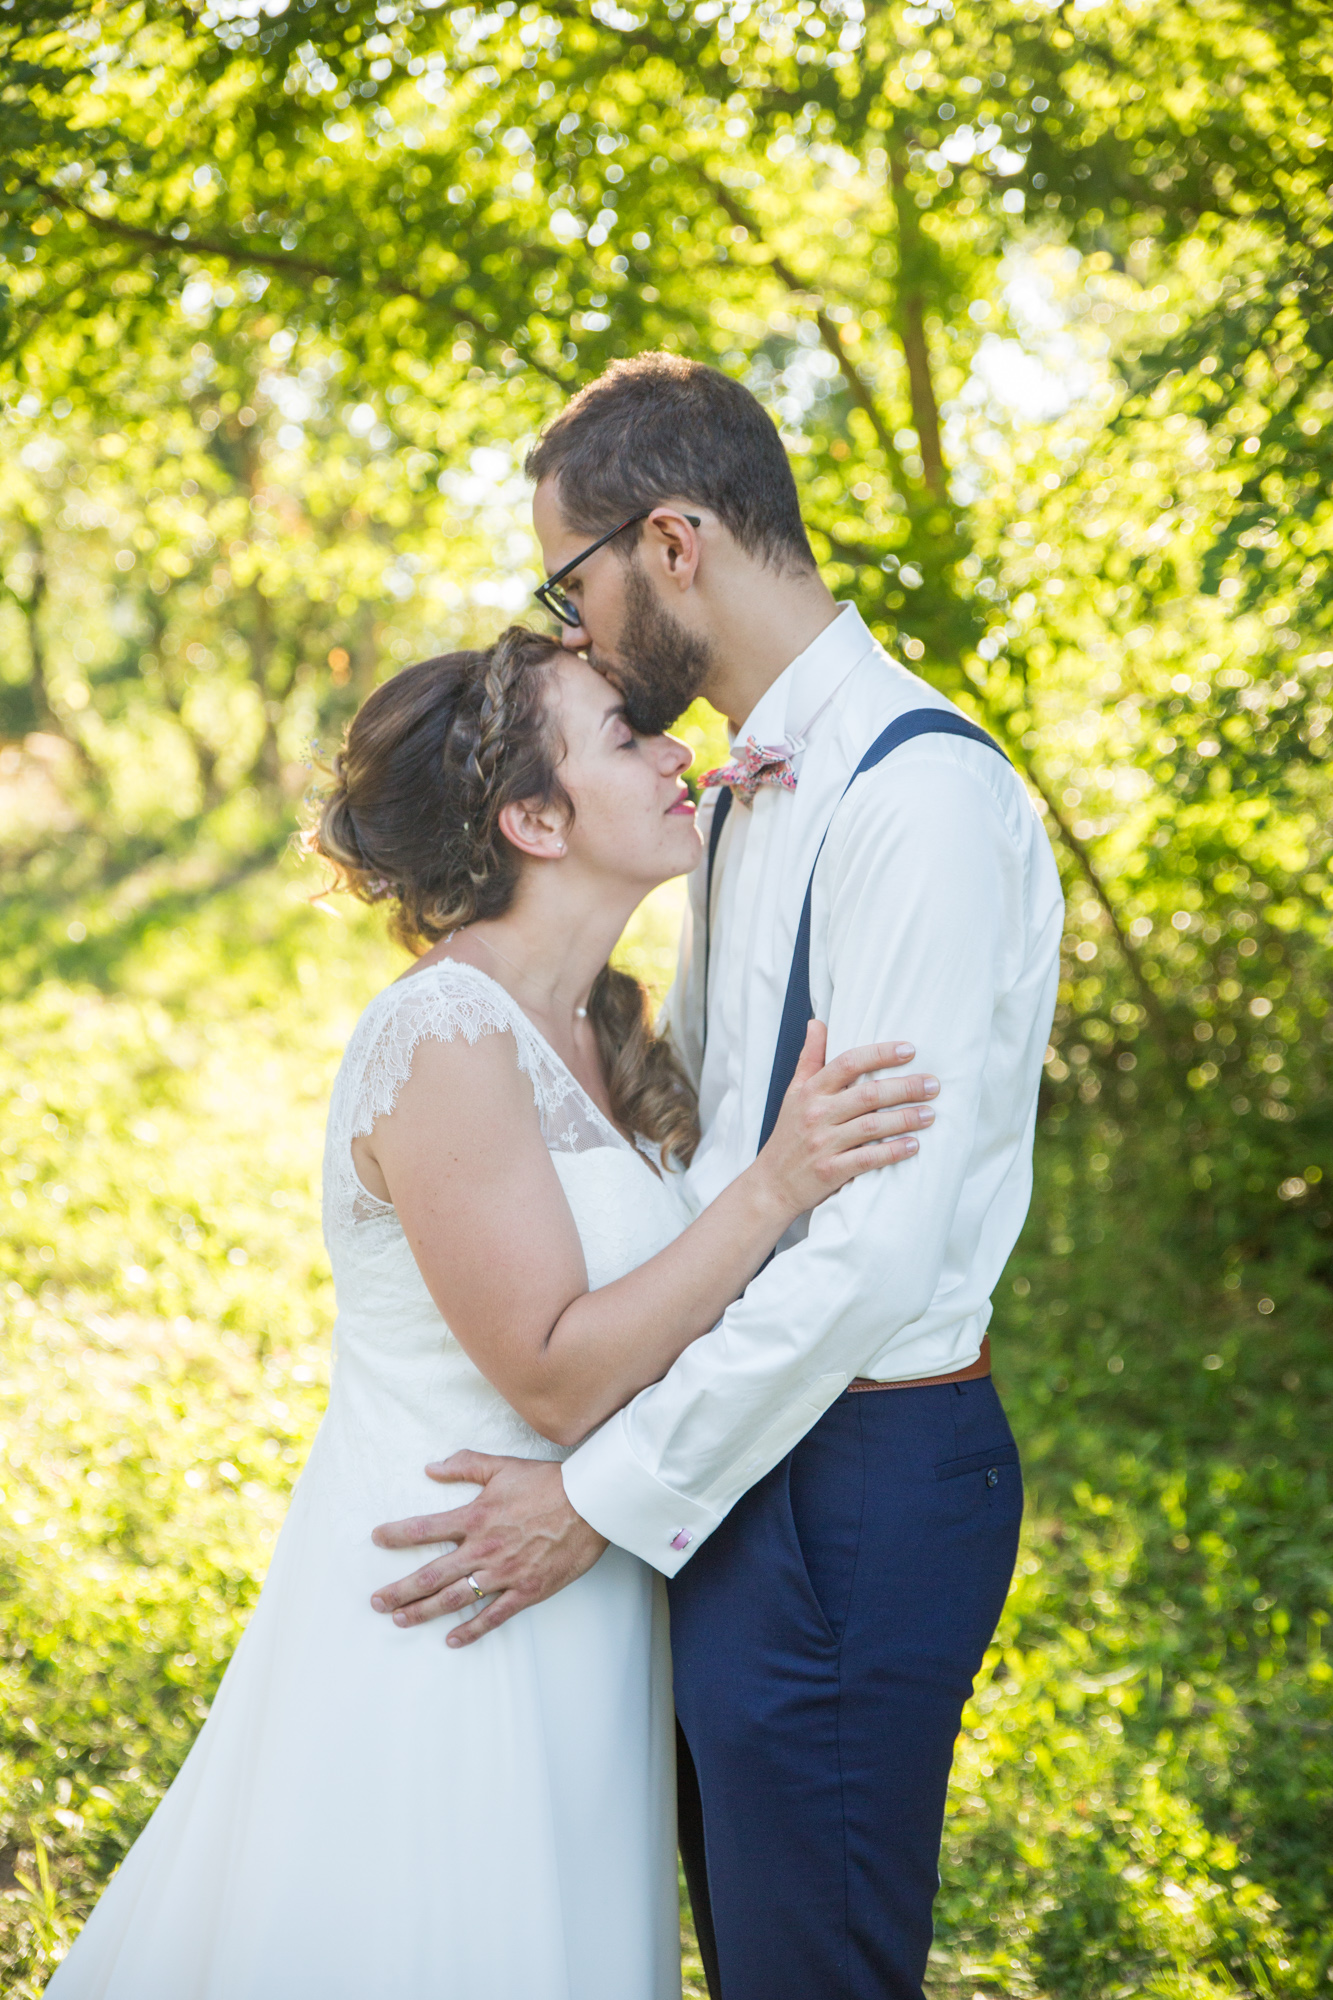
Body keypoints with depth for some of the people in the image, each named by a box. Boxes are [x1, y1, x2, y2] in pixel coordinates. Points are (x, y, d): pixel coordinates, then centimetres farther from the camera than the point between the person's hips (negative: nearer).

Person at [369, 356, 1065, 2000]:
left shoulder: (922, 798, -20)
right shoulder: (747, 797, 11)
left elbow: (880, 1241, -25)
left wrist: (612, 1496, -19)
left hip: (852, 1482, -9)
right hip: (741, 1442, 9)